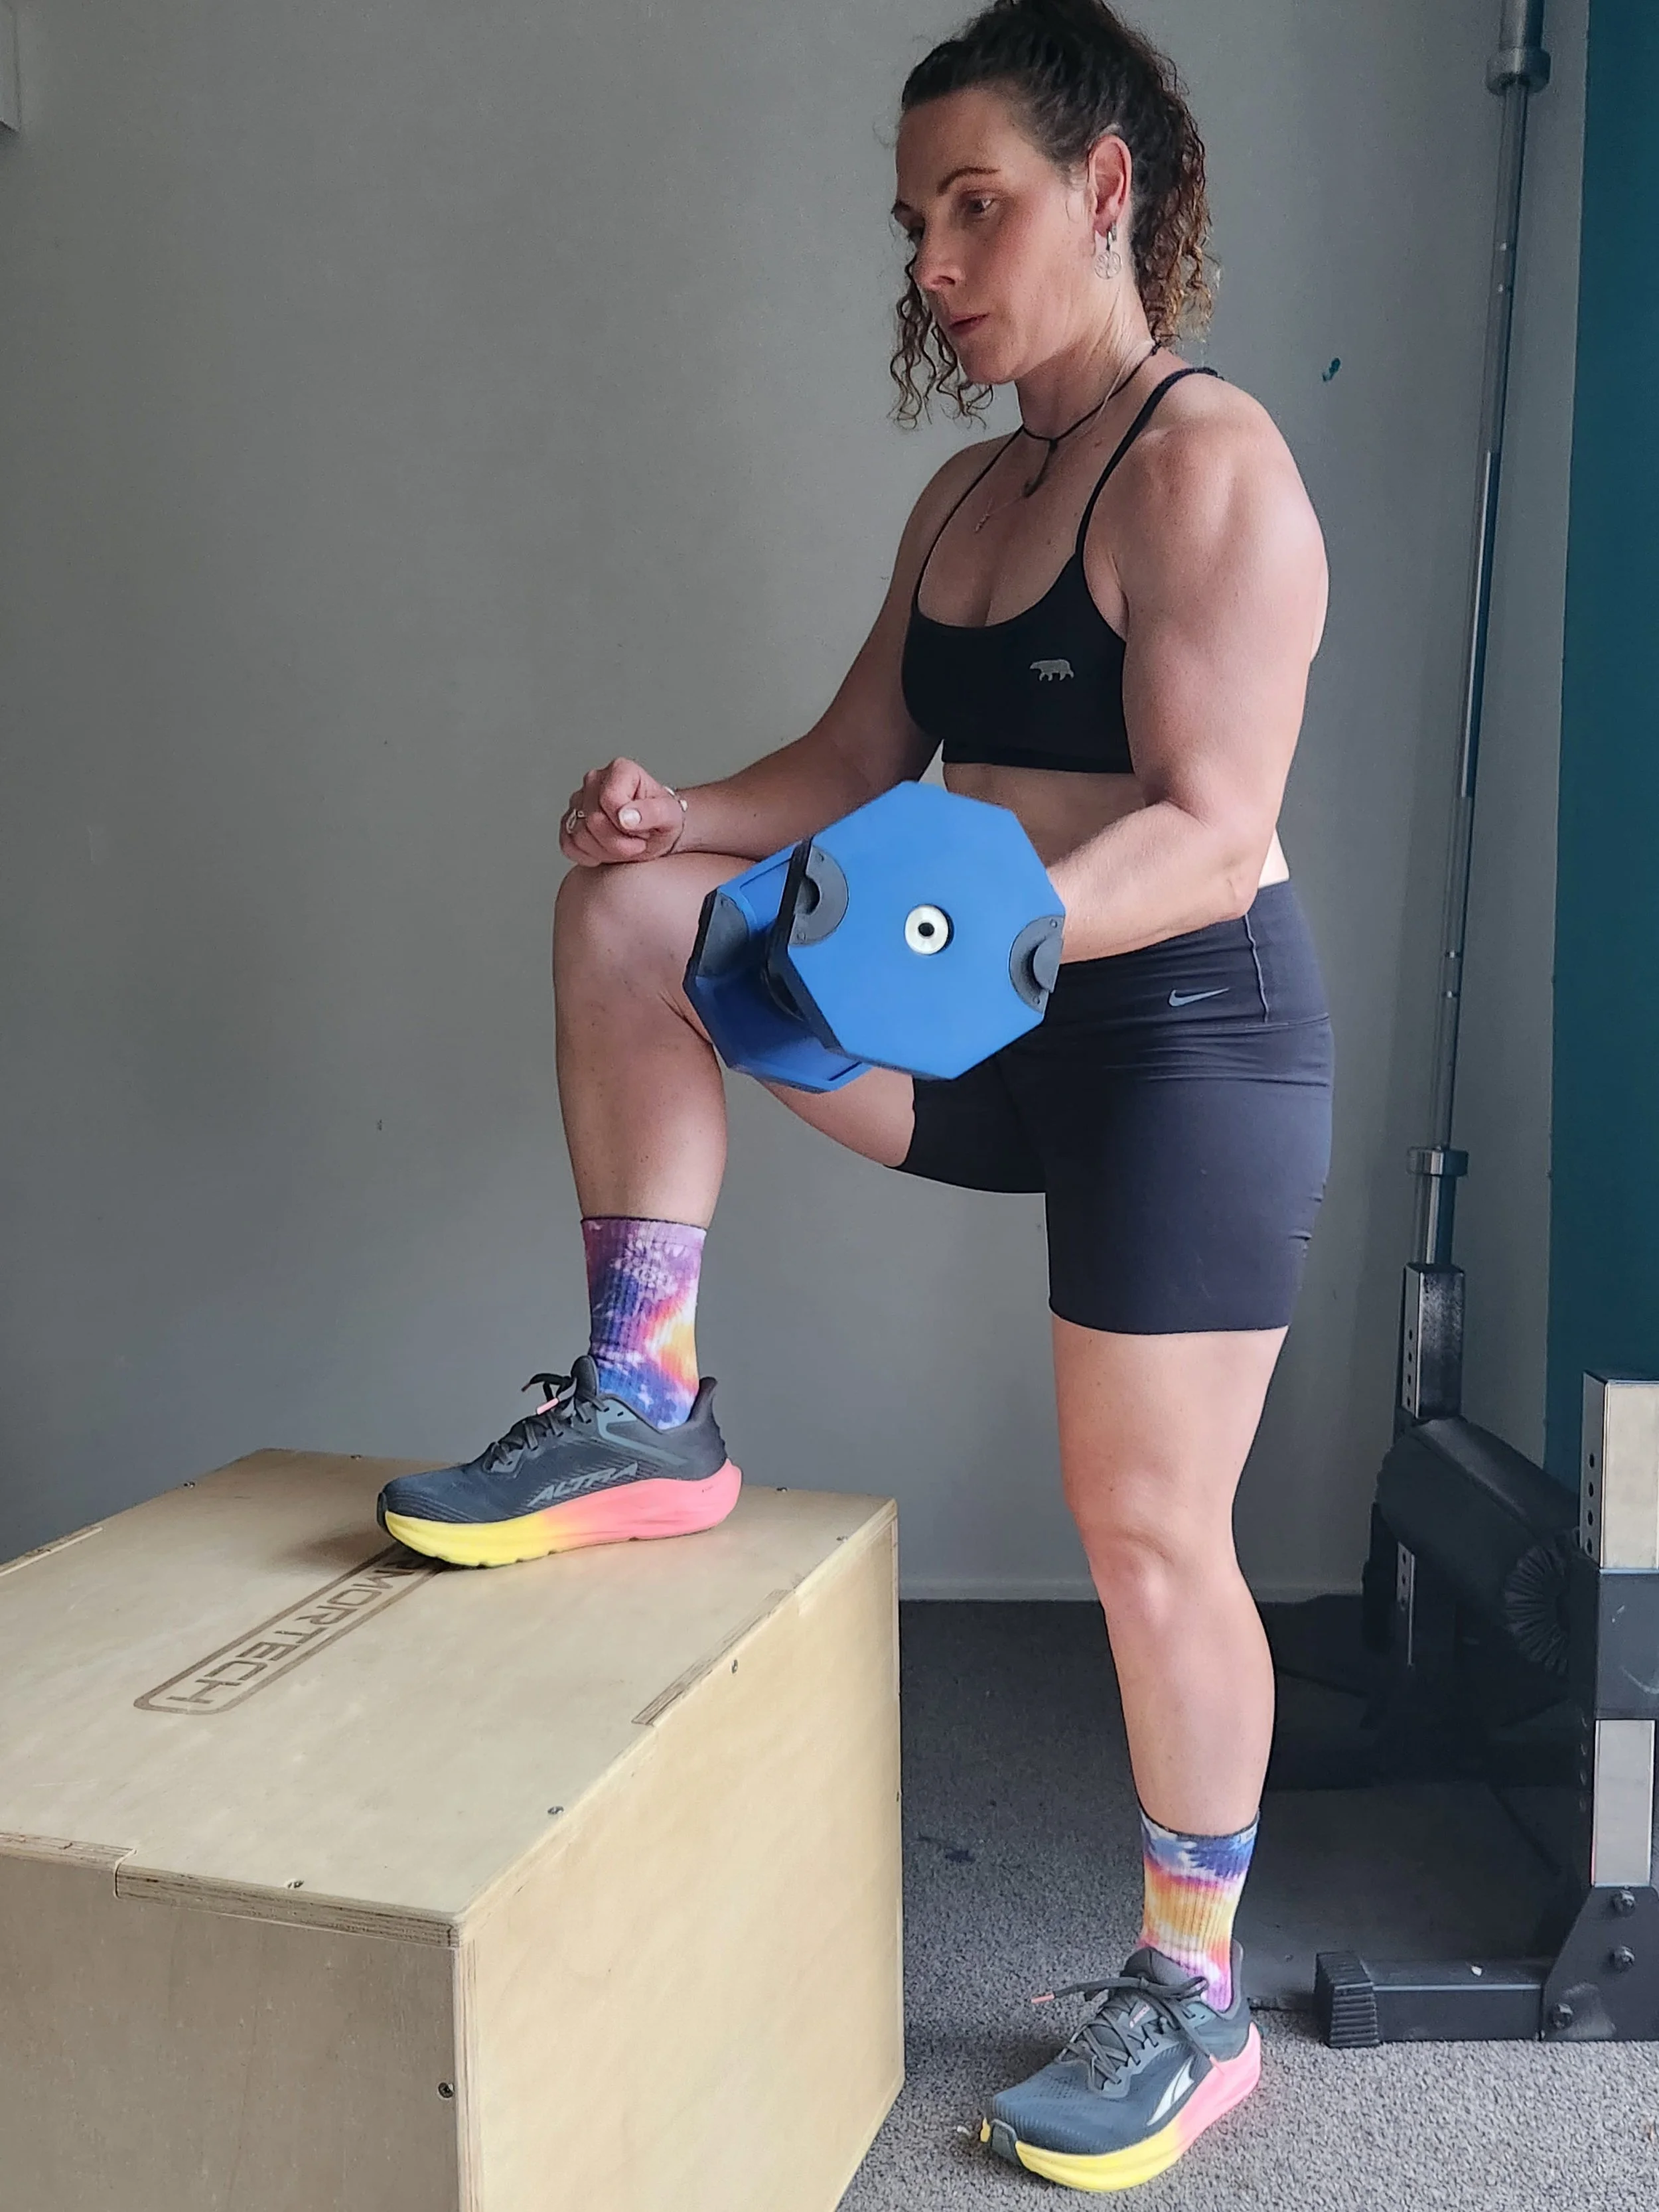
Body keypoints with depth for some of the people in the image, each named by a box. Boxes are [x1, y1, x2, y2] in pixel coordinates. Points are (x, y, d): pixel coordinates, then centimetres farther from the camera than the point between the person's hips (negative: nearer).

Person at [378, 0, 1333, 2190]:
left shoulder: (1210, 465, -13)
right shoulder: (971, 493, 14)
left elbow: (1211, 834, -21)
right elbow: (861, 761, 11)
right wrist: (683, 813, -8)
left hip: (1185, 1031, -7)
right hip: (1005, 1026, 8)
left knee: (1150, 1527, -1)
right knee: (628, 912, -7)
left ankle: (1196, 2004, 21)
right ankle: (644, 1416, -3)